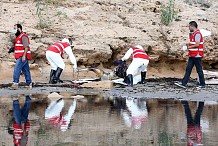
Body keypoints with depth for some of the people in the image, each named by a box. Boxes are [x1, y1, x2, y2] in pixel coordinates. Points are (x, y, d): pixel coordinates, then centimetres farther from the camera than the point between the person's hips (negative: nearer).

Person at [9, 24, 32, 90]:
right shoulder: (18, 37, 21)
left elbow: (26, 47, -17)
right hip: (20, 57, 10)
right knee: (25, 70, 10)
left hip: (23, 57, -10)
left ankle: (15, 84, -20)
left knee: (17, 69, -16)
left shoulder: (23, 36, -10)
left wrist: (24, 56, -23)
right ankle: (29, 84, 13)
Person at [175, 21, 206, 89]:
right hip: (192, 55, 10)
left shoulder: (197, 34, -15)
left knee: (199, 70, -1)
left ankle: (202, 84, 7)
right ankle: (183, 83, 5)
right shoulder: (193, 34, 16)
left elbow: (197, 44, -21)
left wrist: (189, 47, -11)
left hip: (197, 55, -10)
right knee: (188, 69, 6)